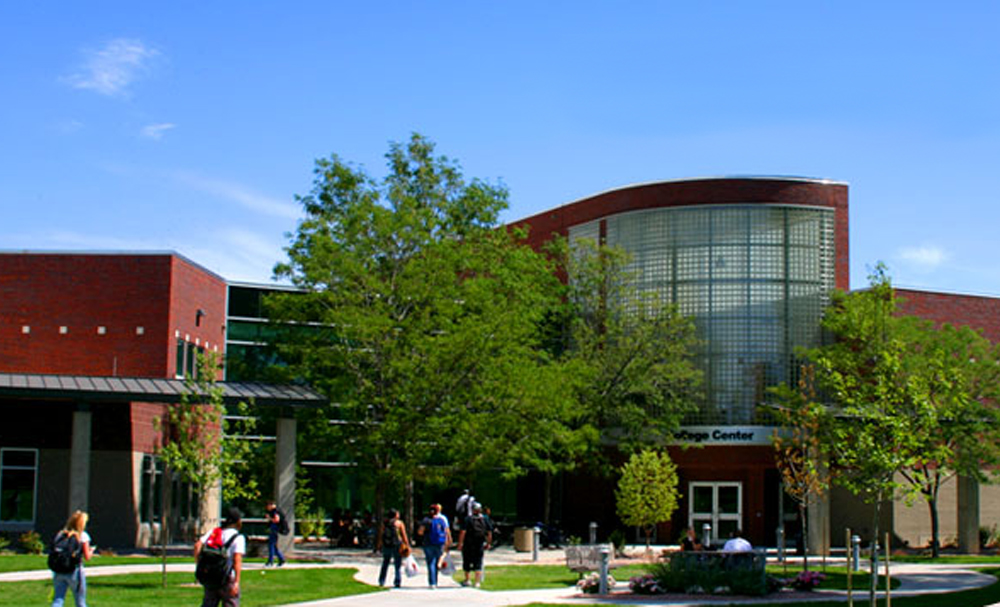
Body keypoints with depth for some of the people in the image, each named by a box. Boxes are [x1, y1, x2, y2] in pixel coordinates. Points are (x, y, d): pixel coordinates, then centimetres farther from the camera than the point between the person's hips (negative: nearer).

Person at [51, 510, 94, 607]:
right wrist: (91, 551, 14)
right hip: (74, 572, -3)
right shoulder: (83, 536, -5)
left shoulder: (60, 534, 8)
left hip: (58, 572, 3)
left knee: (57, 601, 2)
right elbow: (87, 557, -6)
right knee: (80, 604, 11)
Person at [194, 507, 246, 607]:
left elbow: (197, 545, -3)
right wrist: (236, 582, -21)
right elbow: (237, 560, -18)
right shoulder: (239, 538, -7)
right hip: (227, 580, -5)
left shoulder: (213, 532, 9)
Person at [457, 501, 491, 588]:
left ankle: (466, 580, 23)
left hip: (468, 545, -3)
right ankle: (477, 582, 2)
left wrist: (460, 543, -12)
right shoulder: (484, 520, 2)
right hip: (480, 546, 3)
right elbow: (489, 533, 6)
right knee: (478, 564, 6)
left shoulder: (468, 519, -9)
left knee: (467, 563, 13)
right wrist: (488, 543, 17)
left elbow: (463, 532, -16)